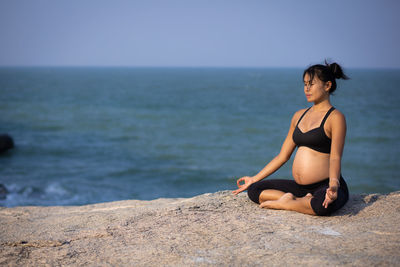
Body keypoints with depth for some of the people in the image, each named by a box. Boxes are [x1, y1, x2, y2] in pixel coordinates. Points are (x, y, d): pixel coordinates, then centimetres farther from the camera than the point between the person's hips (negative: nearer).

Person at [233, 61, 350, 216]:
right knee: (253, 189, -4)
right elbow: (283, 155, 18)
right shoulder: (299, 116, 15)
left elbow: (335, 158, -15)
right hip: (300, 187, 7)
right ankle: (302, 201, -15)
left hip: (325, 186, -6)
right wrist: (254, 179, 17)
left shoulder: (335, 117, -5)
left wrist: (333, 184, -35)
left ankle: (284, 203, -15)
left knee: (323, 204, -40)